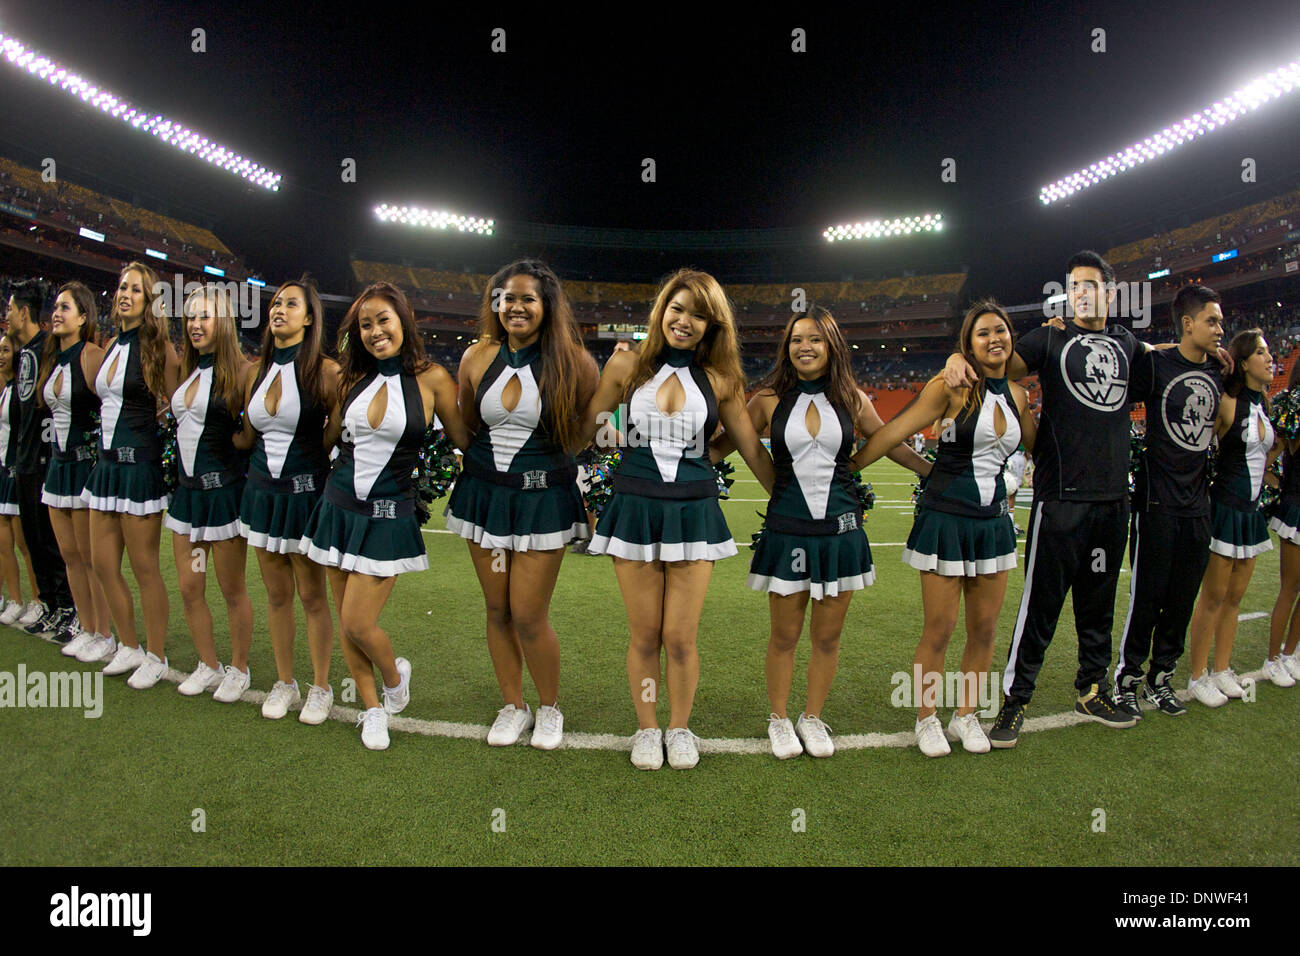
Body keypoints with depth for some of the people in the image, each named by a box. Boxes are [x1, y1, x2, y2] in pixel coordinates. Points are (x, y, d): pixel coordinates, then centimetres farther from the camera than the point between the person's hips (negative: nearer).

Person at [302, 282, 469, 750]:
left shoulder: (431, 379, -7)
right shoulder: (353, 377, 7)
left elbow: (465, 440, -5)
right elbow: (328, 437, 17)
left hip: (388, 516, -5)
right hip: (338, 506, 5)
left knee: (358, 623, -6)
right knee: (345, 621, 11)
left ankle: (395, 674, 28)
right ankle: (372, 708, 30)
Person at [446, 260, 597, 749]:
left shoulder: (572, 361, -7)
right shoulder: (477, 358, 2)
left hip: (542, 497, -4)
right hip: (484, 493, 4)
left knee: (528, 616, -2)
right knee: (497, 610, 11)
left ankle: (549, 708, 24)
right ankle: (513, 706, 32)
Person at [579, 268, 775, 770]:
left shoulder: (718, 379, 2)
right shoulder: (627, 365, 1)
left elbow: (752, 449, 9)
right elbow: (585, 431, 9)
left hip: (693, 513, 0)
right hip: (635, 508, 0)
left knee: (680, 638, 4)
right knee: (644, 635, 7)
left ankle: (680, 728, 29)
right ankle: (647, 728, 30)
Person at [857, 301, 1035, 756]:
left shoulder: (1017, 395, 9)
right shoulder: (952, 387, -8)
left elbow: (1035, 446, 25)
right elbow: (894, 431, -12)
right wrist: (846, 468, -15)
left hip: (994, 519, 5)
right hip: (946, 518, -5)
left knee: (984, 629, 10)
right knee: (939, 630, 0)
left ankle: (966, 715, 28)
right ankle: (926, 720, 19)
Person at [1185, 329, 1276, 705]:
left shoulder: (1264, 401, 11)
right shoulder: (1228, 402, -12)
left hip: (1252, 510, 8)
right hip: (1226, 508, -7)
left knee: (1235, 596, 13)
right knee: (1214, 596, -2)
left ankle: (1222, 671, 24)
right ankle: (1198, 677, 9)